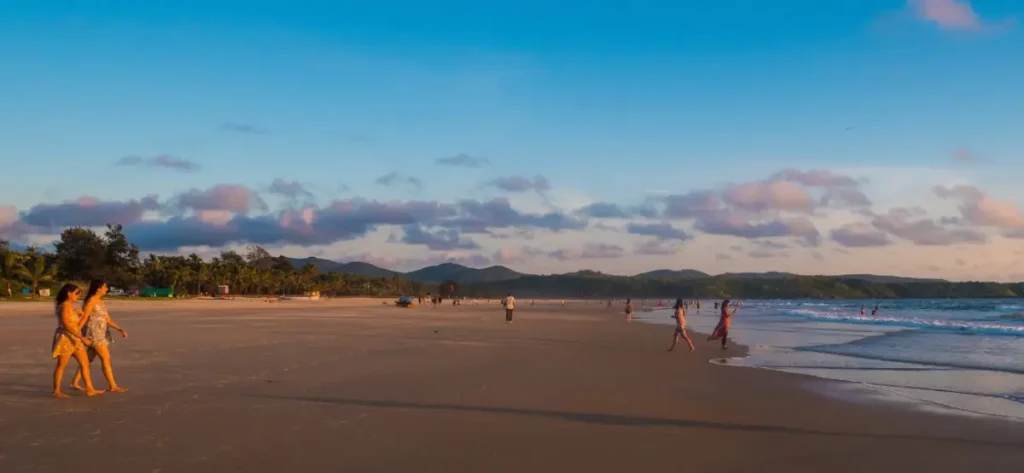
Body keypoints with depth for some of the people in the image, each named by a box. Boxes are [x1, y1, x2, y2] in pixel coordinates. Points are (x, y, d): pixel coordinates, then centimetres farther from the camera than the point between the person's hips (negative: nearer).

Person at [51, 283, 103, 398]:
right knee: (61, 365, 0)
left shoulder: (70, 306, 14)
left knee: (85, 363, 7)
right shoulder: (65, 306, -16)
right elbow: (66, 325, -25)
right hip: (65, 338, -10)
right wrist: (82, 338, -27)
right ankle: (56, 391, 10)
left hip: (75, 339, 10)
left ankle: (89, 389, 9)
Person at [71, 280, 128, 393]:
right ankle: (112, 386, -5)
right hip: (94, 333, -9)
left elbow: (108, 320, 13)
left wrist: (121, 330, 5)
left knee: (88, 359, 15)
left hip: (100, 334, 9)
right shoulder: (90, 301, -11)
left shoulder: (100, 302, 14)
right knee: (106, 359, -8)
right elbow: (83, 319, -14)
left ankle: (75, 382, 24)